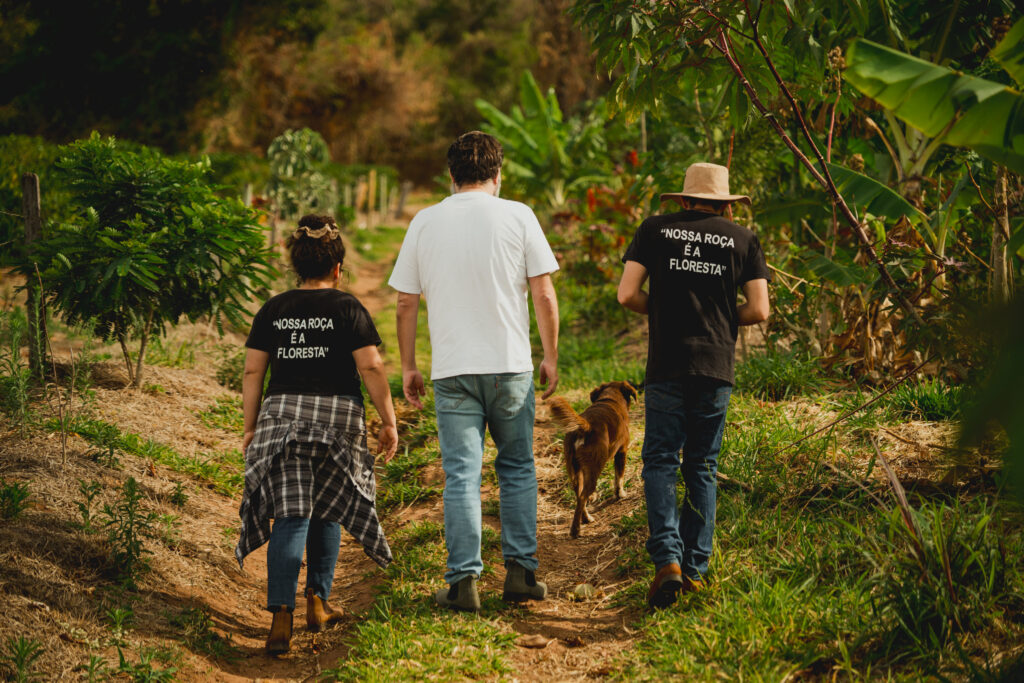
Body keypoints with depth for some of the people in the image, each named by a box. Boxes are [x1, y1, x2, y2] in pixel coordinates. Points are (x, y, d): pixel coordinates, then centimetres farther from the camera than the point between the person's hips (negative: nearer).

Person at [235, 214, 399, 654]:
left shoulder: (273, 310, 8)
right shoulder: (348, 309, -1)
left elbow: (253, 371, 6)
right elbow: (371, 368, -8)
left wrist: (251, 427, 12)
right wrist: (388, 421, -3)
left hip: (282, 415, 1)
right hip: (338, 416, -1)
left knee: (291, 516, -4)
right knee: (327, 510, 18)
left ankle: (281, 615, -18)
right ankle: (317, 602, 21)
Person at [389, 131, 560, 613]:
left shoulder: (424, 223, 4)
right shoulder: (517, 217, -1)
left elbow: (406, 304, 5)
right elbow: (544, 293, -3)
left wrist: (408, 367, 13)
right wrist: (551, 356, 7)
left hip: (452, 369, 0)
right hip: (510, 365, 0)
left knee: (461, 475, 2)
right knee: (517, 469, 13)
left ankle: (463, 581, 0)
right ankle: (521, 571, 10)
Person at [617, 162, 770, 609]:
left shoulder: (655, 230, 5)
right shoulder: (743, 240, 8)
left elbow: (627, 294, -2)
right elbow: (759, 310, 2)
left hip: (667, 367, -1)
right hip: (717, 369, 1)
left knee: (660, 463, 3)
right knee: (702, 468, 11)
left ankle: (667, 559, -15)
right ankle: (696, 568, 11)